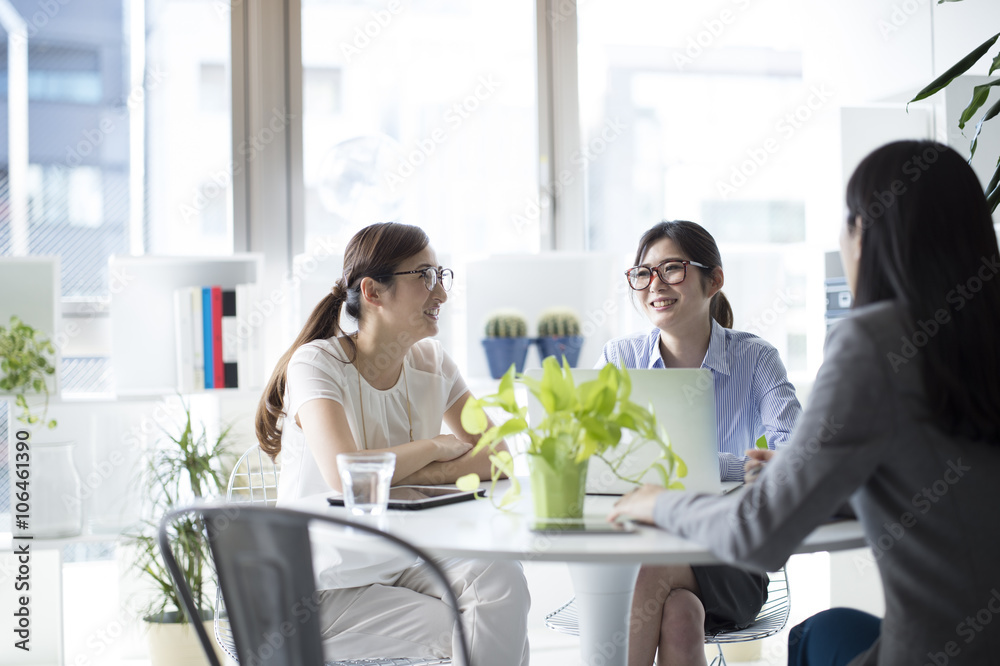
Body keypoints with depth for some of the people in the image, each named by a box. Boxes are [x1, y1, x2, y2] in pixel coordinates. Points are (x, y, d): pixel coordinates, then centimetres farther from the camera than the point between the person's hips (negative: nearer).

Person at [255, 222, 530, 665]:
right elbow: (345, 478, -30)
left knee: (501, 579, -24)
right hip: (321, 586, -5)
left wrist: (395, 474, -18)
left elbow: (496, 457, -3)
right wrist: (438, 446, -15)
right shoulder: (316, 363, -14)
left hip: (402, 564, 5)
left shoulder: (432, 363, 4)